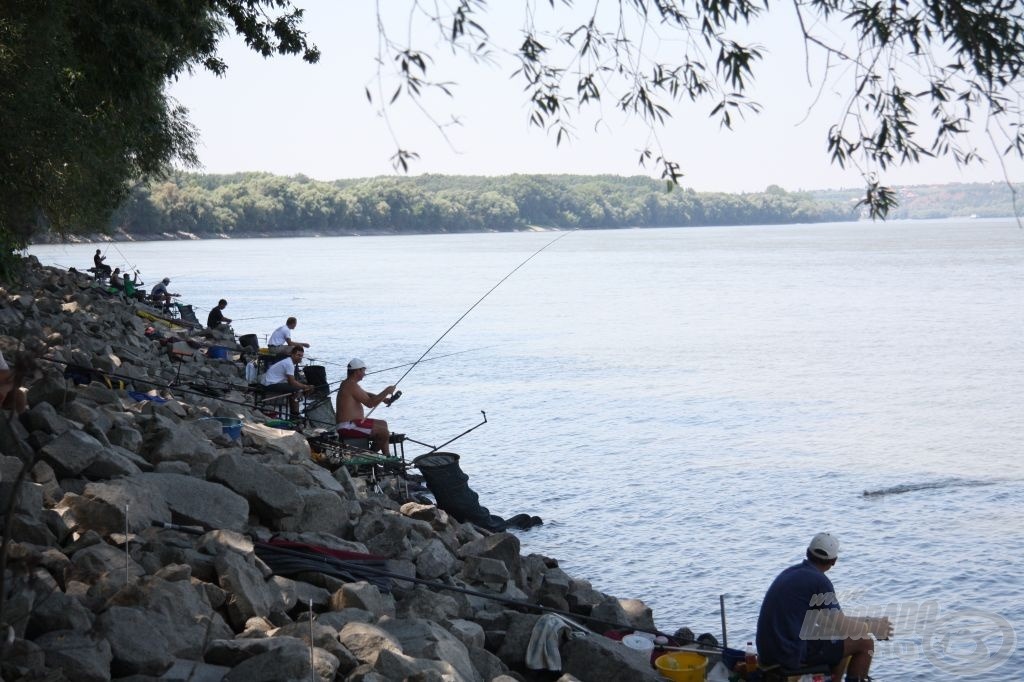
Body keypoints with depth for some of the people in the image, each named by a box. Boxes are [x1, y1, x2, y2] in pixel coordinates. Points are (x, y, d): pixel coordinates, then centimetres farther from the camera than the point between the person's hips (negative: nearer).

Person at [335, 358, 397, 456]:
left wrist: (383, 399, 10)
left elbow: (367, 395, 25)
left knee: (382, 424, 21)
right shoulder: (352, 385, -18)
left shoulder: (348, 384, 16)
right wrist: (386, 392, -11)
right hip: (348, 427, -12)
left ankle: (387, 457, 20)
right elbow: (370, 404, -20)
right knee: (384, 433, -16)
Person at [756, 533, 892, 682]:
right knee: (865, 643, 3)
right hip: (792, 654, -9)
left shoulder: (790, 572, 13)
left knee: (838, 644, 27)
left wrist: (863, 622, 28)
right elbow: (842, 626, -9)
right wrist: (873, 627, 10)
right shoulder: (819, 581, -13)